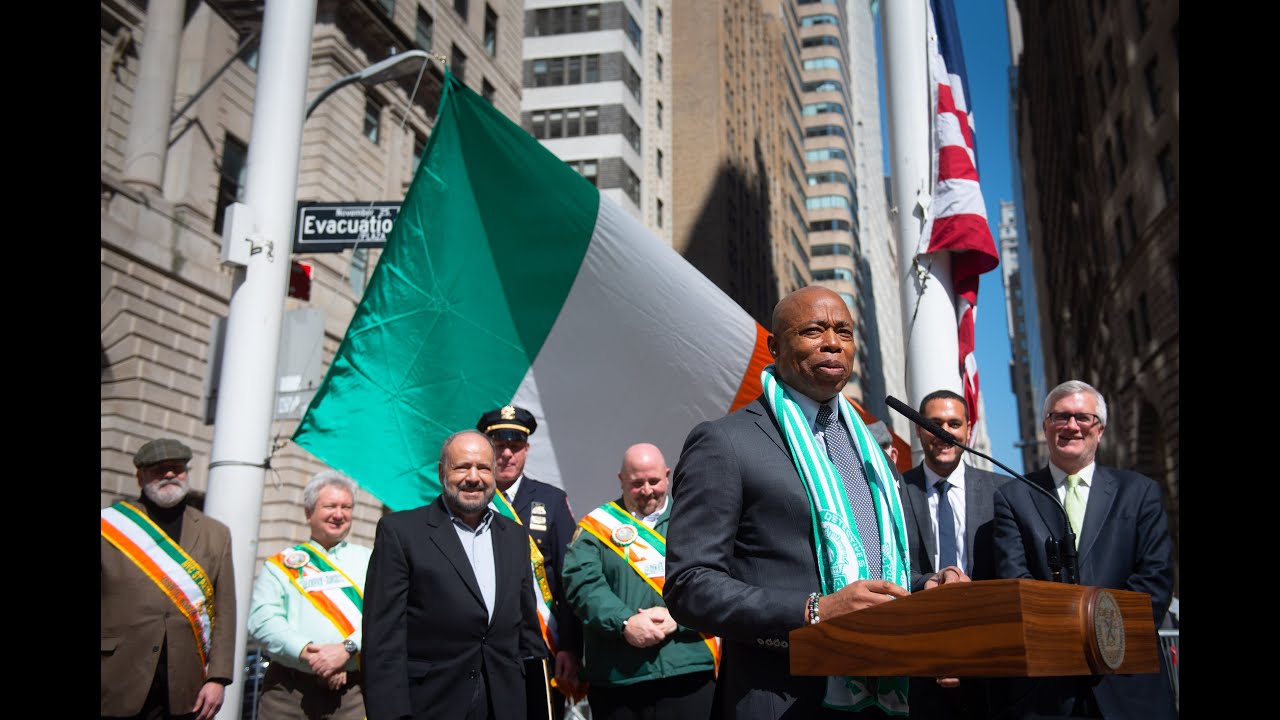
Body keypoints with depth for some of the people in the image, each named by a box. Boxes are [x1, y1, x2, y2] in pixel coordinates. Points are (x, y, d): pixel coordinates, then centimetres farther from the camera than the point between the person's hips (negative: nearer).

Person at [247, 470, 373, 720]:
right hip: (288, 689, 0)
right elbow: (262, 619, -1)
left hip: (354, 691, 0)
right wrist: (308, 653, -14)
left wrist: (347, 648, -16)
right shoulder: (280, 564, 12)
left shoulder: (369, 560, 13)